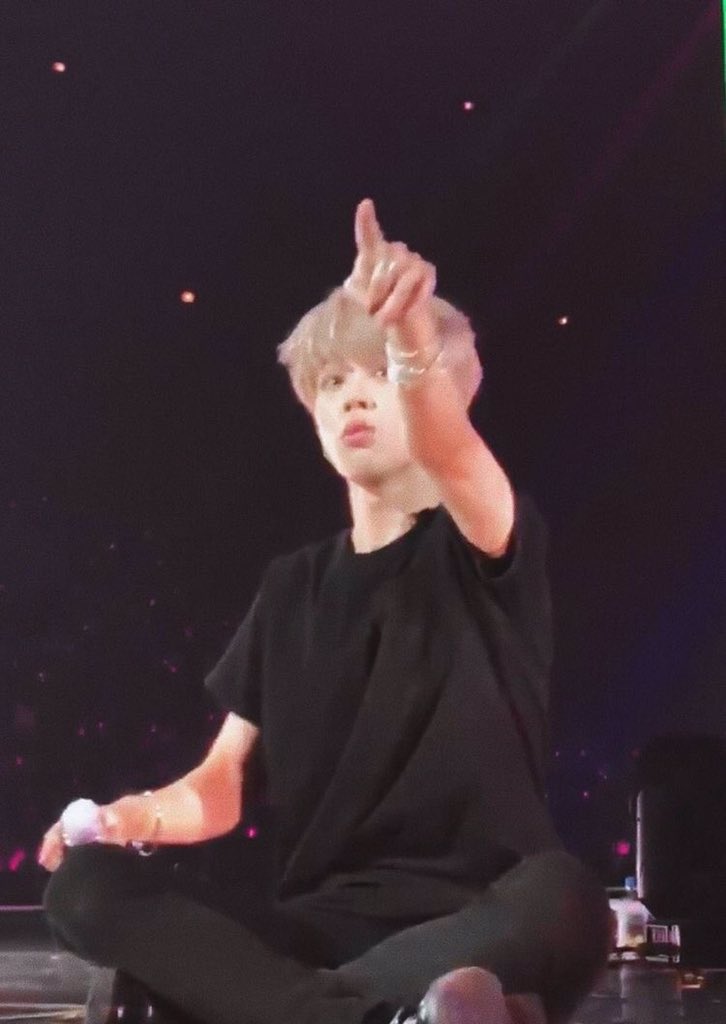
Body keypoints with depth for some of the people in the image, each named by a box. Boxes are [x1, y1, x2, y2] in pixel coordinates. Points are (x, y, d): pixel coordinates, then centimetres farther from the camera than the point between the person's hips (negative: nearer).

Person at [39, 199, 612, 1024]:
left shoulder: (487, 547, 2)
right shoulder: (291, 587, 16)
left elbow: (452, 453, -23)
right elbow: (222, 784, 14)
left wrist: (414, 338, -45)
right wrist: (141, 815, -10)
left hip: (471, 932, -4)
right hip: (317, 927, 5)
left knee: (562, 903, -40)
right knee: (86, 887, -24)